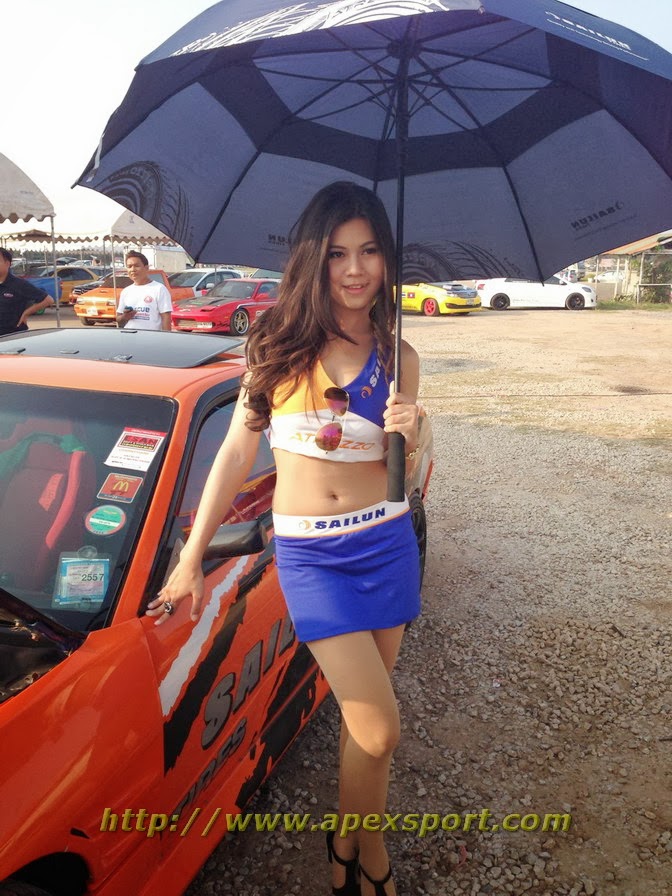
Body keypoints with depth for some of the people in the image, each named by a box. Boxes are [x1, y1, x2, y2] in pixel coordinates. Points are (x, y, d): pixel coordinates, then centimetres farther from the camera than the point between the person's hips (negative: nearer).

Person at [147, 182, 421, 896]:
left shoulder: (396, 356, 2)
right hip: (307, 551, -2)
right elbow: (237, 450, -3)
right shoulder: (278, 342, -3)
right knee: (378, 731, -4)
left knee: (363, 717, 14)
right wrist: (191, 559, -3)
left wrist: (407, 435, -16)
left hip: (386, 541, 3)